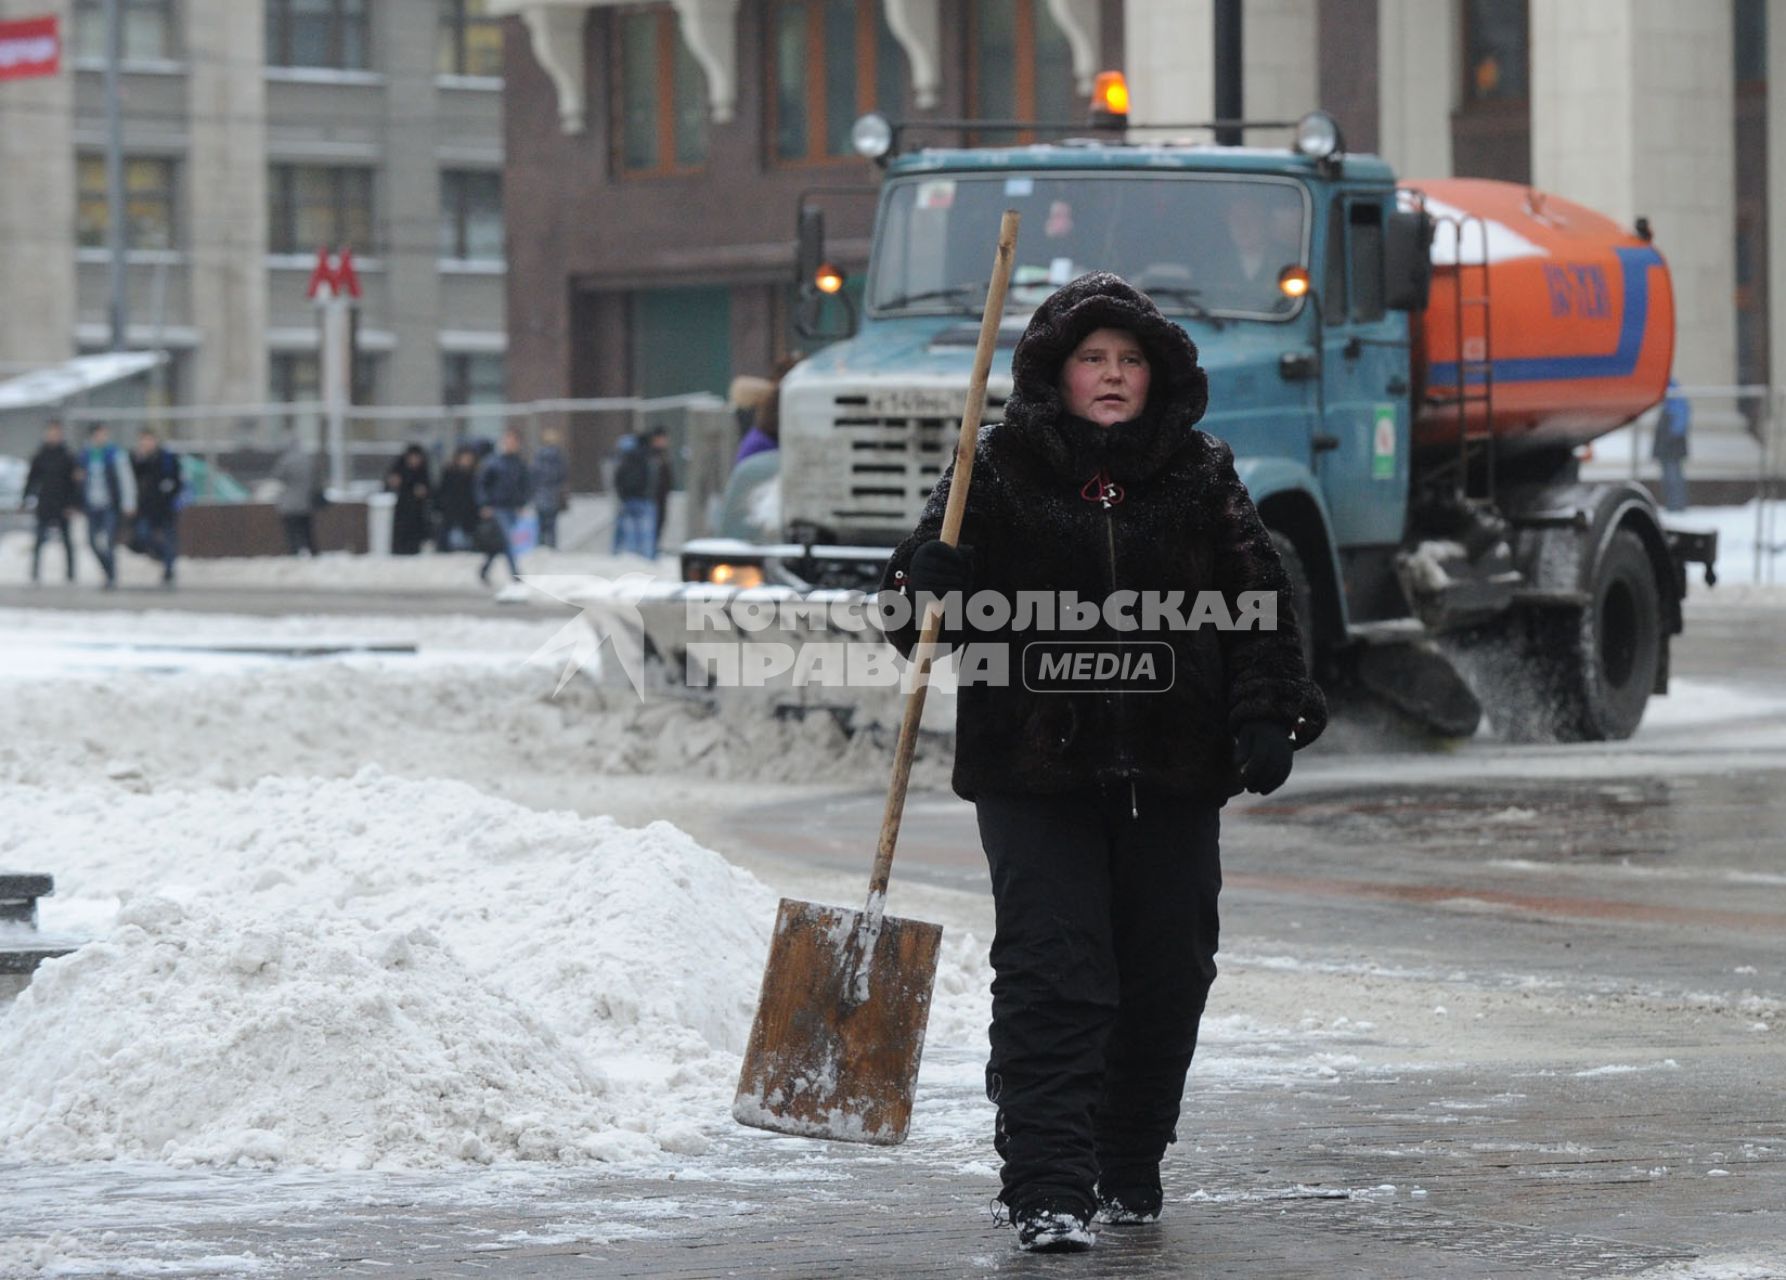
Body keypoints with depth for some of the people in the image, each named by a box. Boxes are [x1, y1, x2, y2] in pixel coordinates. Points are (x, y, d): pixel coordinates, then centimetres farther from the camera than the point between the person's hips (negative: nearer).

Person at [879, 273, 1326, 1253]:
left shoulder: (1201, 480, 7)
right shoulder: (999, 474, 1)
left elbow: (1258, 601, 6)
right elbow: (917, 612, 1)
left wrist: (1271, 715, -6)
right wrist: (927, 588, -22)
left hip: (1172, 773, 3)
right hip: (1037, 769, -3)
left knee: (1166, 976, 8)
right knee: (1050, 976, -10)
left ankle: (1130, 1170, 25)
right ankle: (1046, 1190, -10)